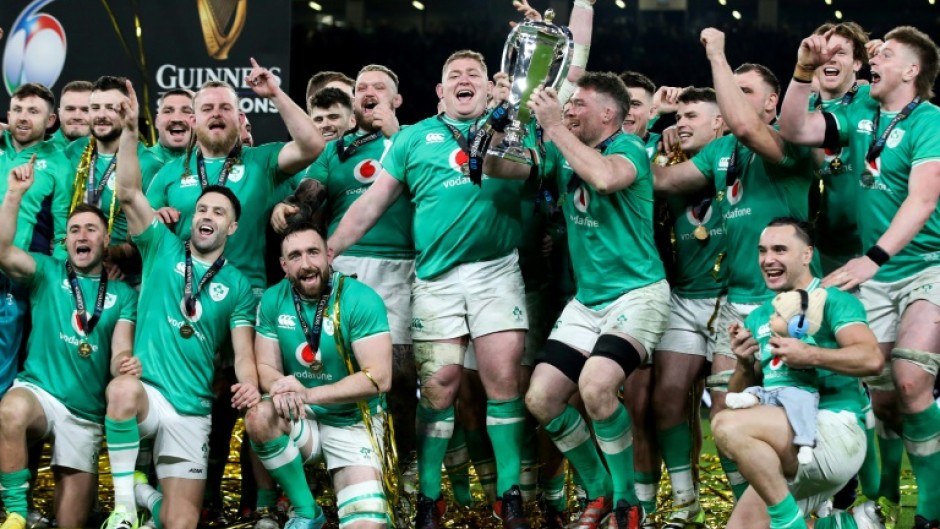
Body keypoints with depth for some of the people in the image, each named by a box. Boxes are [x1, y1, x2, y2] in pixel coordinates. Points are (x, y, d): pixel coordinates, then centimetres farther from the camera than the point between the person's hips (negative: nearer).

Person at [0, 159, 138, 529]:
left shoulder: (123, 294, 10)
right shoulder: (47, 272, 8)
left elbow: (121, 349, -1)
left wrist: (124, 364, -26)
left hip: (87, 413, 2)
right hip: (39, 390, -2)